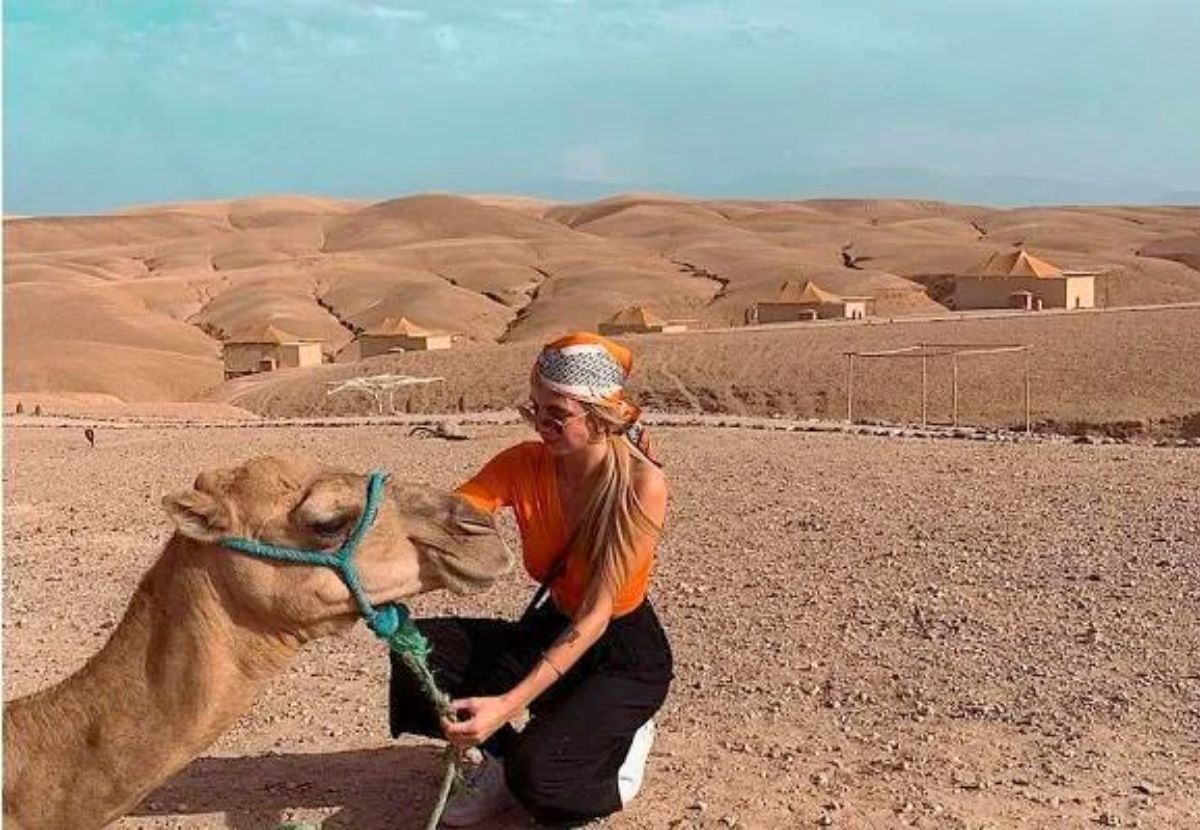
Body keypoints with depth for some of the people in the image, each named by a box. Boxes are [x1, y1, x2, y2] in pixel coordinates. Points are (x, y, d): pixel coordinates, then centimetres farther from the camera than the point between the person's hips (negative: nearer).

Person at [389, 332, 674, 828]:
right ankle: (502, 759, 6)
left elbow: (595, 617, -29)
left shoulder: (641, 485, -25)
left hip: (626, 655, -5)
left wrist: (509, 703, -38)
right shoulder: (524, 465, -12)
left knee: (536, 778, -28)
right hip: (550, 631, 5)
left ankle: (618, 741, 6)